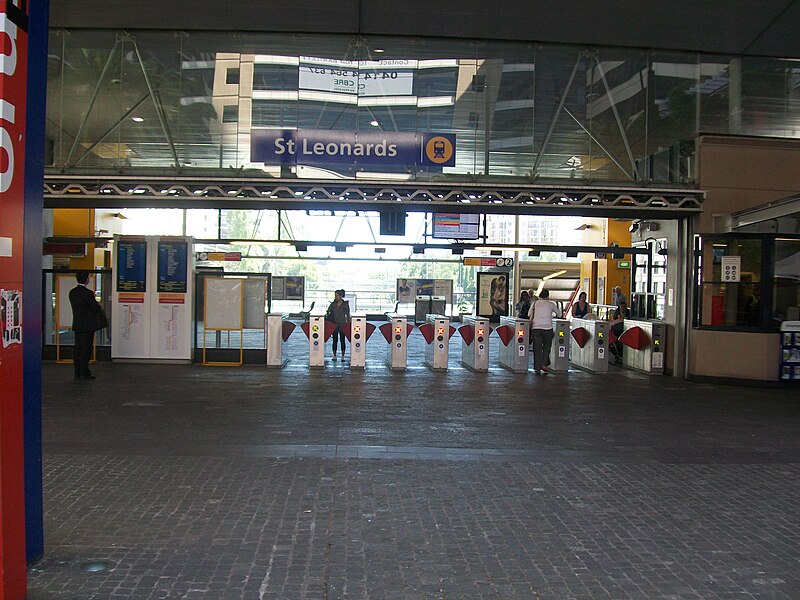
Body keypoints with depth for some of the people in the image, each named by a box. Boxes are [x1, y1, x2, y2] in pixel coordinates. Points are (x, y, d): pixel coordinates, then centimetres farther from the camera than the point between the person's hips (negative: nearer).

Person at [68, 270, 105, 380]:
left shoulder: (72, 292, 5)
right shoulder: (88, 293, -17)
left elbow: (76, 307, 12)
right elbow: (96, 307, -11)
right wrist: (101, 310, 13)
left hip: (76, 325, 7)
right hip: (88, 325, -7)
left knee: (77, 348, 10)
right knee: (86, 349, -2)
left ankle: (77, 373, 13)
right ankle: (84, 373, -1)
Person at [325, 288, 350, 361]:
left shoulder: (345, 304, -1)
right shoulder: (333, 304, 3)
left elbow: (348, 315, 2)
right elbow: (328, 313, 5)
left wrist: (348, 323, -2)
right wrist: (326, 320, -7)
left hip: (342, 325, -1)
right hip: (334, 324, 2)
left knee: (342, 340, 2)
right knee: (335, 340, 4)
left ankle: (343, 356, 10)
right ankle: (334, 356, 12)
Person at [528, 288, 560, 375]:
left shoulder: (535, 303, 8)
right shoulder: (550, 304, 6)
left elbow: (530, 315, 11)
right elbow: (559, 314, 17)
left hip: (536, 328, 1)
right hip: (547, 328, -1)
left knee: (537, 348, 3)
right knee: (546, 347, 14)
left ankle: (537, 368, 1)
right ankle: (544, 364, 0)